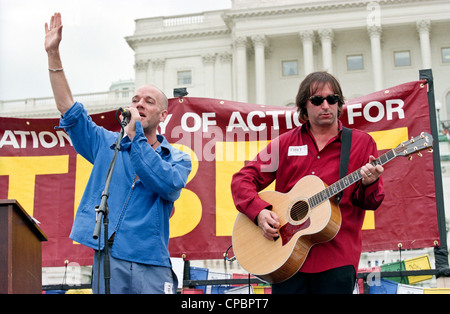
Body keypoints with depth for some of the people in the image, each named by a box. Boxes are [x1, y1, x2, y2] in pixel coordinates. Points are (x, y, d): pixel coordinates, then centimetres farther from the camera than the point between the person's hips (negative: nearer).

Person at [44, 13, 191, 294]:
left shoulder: (178, 159, 7)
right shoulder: (107, 144, 14)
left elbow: (166, 183, -14)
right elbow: (70, 111, 7)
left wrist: (136, 133, -9)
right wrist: (53, 54, 0)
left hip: (151, 265, -1)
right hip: (108, 259, 2)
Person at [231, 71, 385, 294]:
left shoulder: (361, 143, 7)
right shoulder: (285, 143, 10)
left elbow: (370, 202, 5)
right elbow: (243, 179, 9)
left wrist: (368, 184, -18)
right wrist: (259, 211, -8)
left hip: (336, 260, -1)